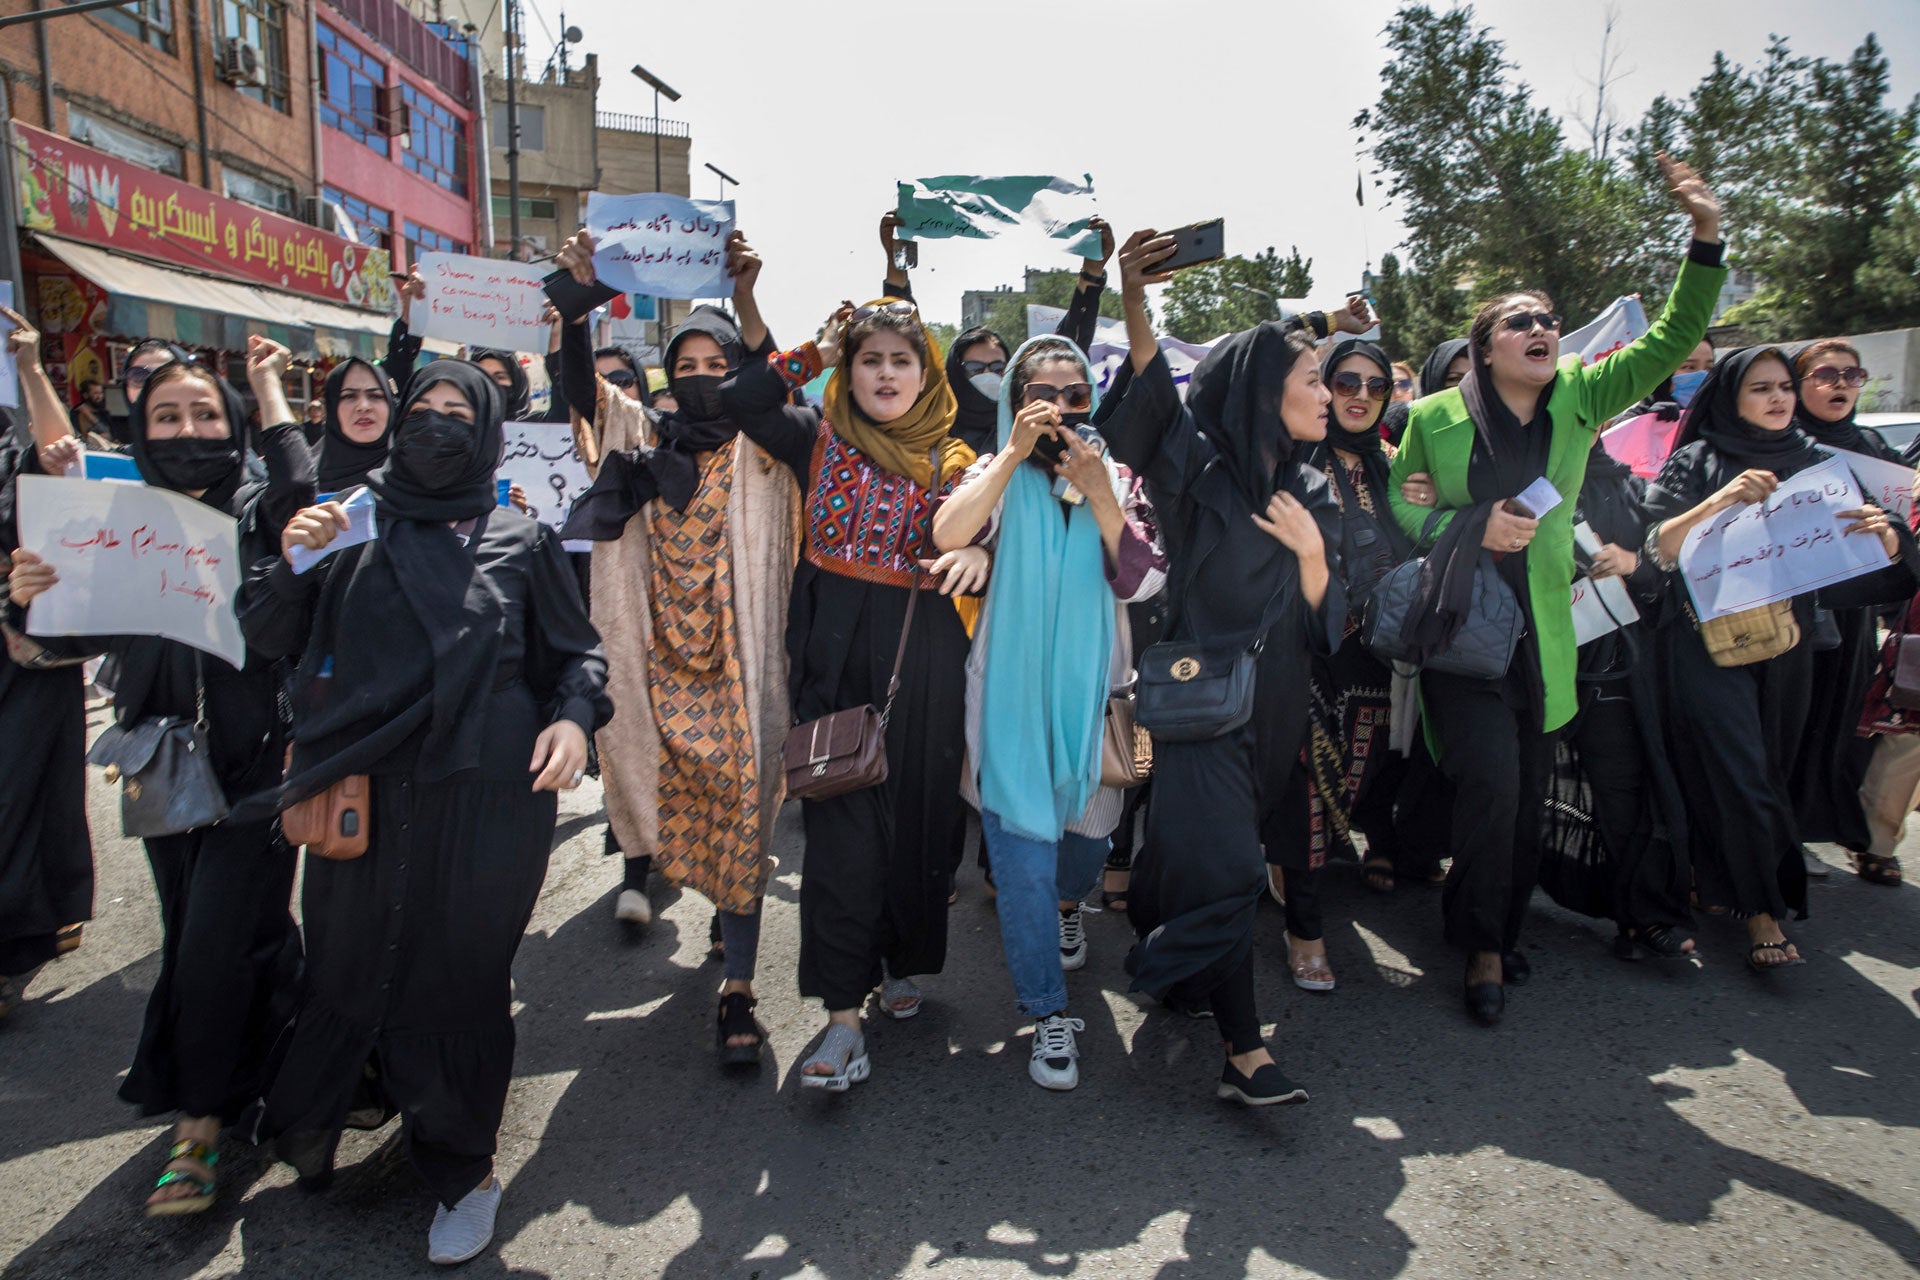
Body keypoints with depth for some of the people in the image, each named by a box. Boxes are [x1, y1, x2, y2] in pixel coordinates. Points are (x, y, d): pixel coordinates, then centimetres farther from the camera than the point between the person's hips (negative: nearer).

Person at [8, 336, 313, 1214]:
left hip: (255, 762, -4)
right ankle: (269, 1048, 37)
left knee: (215, 942, -4)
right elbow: (76, 639, 5)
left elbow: (300, 495, -26)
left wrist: (270, 388, -14)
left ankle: (196, 1127, 11)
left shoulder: (256, 512, -3)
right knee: (197, 936, 15)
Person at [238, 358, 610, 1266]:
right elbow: (266, 639, 11)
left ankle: (461, 1169, 22)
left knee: (459, 974, 3)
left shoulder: (520, 540, 8)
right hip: (360, 790, 2)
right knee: (349, 962, 8)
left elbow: (576, 650, 9)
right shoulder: (351, 527, 12)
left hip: (483, 795, -2)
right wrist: (291, 561, -7)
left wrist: (574, 715, -10)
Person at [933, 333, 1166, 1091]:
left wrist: (1098, 493, -19)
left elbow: (1142, 580, -10)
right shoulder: (997, 475, 1)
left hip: (1091, 687, 3)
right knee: (1023, 853, -5)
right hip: (1012, 691, -2)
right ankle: (1048, 1016, 8)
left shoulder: (1118, 479, 6)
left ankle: (1067, 905, 53)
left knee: (1089, 828, 17)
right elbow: (948, 535, -21)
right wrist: (1014, 453, -23)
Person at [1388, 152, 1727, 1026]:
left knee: (1528, 798, 10)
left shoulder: (1580, 399, 6)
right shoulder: (1436, 418, -2)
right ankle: (1484, 948, 6)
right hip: (1459, 630, -4)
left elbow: (1671, 340, 2)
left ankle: (1497, 934, 31)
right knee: (1491, 784, -14)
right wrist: (1473, 528, -15)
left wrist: (1706, 237, -10)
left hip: (1542, 636, 4)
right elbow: (1398, 509, 1)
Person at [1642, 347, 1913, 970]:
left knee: (1770, 770, 10)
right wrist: (1721, 500, -25)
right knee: (1738, 773, -7)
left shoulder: (1815, 462, 9)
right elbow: (1657, 548, -12)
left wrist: (1886, 536, -17)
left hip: (1785, 645, 5)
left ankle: (1717, 883, 28)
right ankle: (1761, 909, 3)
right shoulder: (1698, 461, -2)